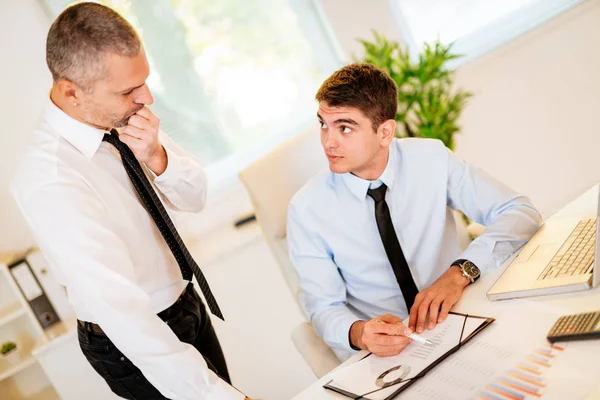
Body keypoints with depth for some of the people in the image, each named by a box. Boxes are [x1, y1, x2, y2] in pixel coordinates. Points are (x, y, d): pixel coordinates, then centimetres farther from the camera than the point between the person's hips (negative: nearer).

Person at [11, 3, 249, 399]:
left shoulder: (121, 114, -11)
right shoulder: (50, 181, -33)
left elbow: (195, 196, -2)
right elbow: (121, 311, -38)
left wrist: (156, 157, -24)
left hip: (187, 301, 6)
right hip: (138, 344, -6)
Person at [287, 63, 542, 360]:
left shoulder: (431, 160, -7)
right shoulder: (306, 210, -10)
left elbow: (521, 213, -6)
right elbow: (323, 308, -4)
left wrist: (460, 272, -23)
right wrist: (357, 333, -29)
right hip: (382, 352, 2)